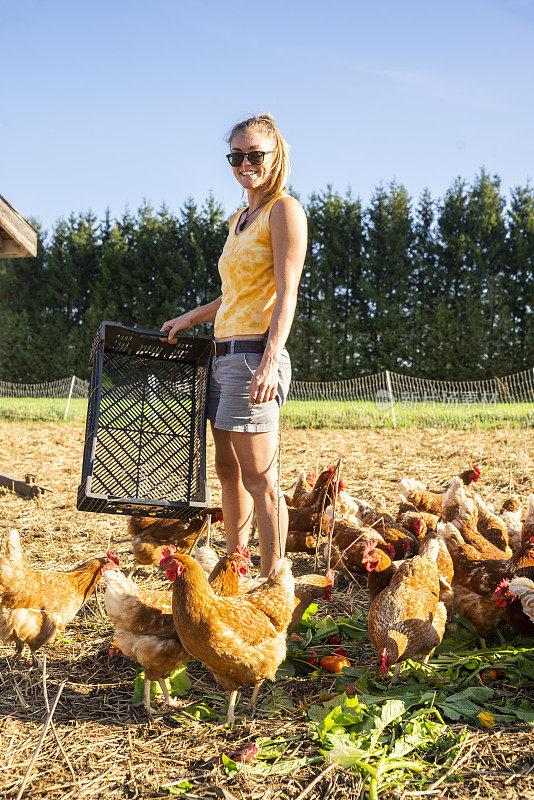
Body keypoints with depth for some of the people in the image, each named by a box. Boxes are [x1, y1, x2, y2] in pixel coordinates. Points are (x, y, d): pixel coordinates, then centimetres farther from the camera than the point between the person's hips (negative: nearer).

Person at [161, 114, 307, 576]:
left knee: (259, 476, -8)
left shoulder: (284, 209, -5)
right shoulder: (240, 218, 21)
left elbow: (285, 294, -15)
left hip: (254, 354, -9)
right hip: (225, 354, 9)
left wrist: (269, 362, -25)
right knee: (228, 470, 13)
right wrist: (190, 318, 32)